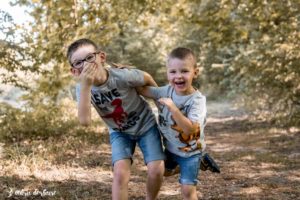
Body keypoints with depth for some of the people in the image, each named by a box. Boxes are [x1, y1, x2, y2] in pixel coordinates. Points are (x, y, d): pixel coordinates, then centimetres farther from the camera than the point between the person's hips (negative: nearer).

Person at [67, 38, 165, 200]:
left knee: (157, 170, -14)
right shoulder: (82, 88, -21)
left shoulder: (122, 76, -30)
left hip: (145, 124, -1)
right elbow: (85, 121, -38)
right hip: (119, 132, 2)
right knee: (120, 173, -17)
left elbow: (147, 79, -9)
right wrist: (85, 86, -45)